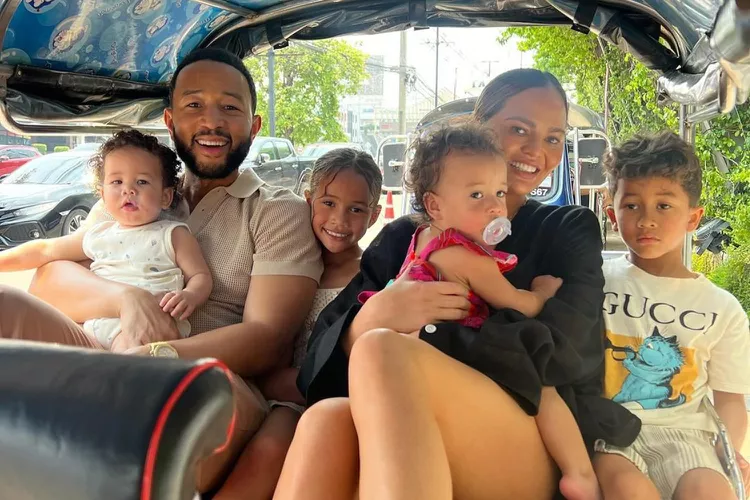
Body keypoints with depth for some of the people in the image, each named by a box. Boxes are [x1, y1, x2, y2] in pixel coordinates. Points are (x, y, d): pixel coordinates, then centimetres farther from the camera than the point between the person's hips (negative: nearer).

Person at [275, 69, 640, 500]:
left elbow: (549, 352, -6)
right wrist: (371, 321, -17)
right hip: (404, 444, 2)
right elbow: (321, 356, 6)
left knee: (383, 353, -30)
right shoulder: (404, 237, 15)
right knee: (328, 418, -33)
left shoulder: (571, 230, 13)